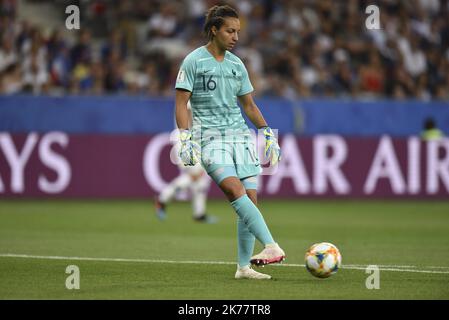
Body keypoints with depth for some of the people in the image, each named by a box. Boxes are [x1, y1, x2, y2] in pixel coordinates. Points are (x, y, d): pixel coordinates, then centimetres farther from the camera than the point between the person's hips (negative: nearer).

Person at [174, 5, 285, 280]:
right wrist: (185, 139, -14)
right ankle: (272, 247, -36)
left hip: (241, 135, 6)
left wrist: (269, 134, 18)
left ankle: (244, 267, 2)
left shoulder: (236, 64, 15)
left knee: (251, 198, -5)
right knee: (235, 189, -26)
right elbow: (181, 103, -3)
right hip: (210, 137, -6)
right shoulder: (193, 61, -1)